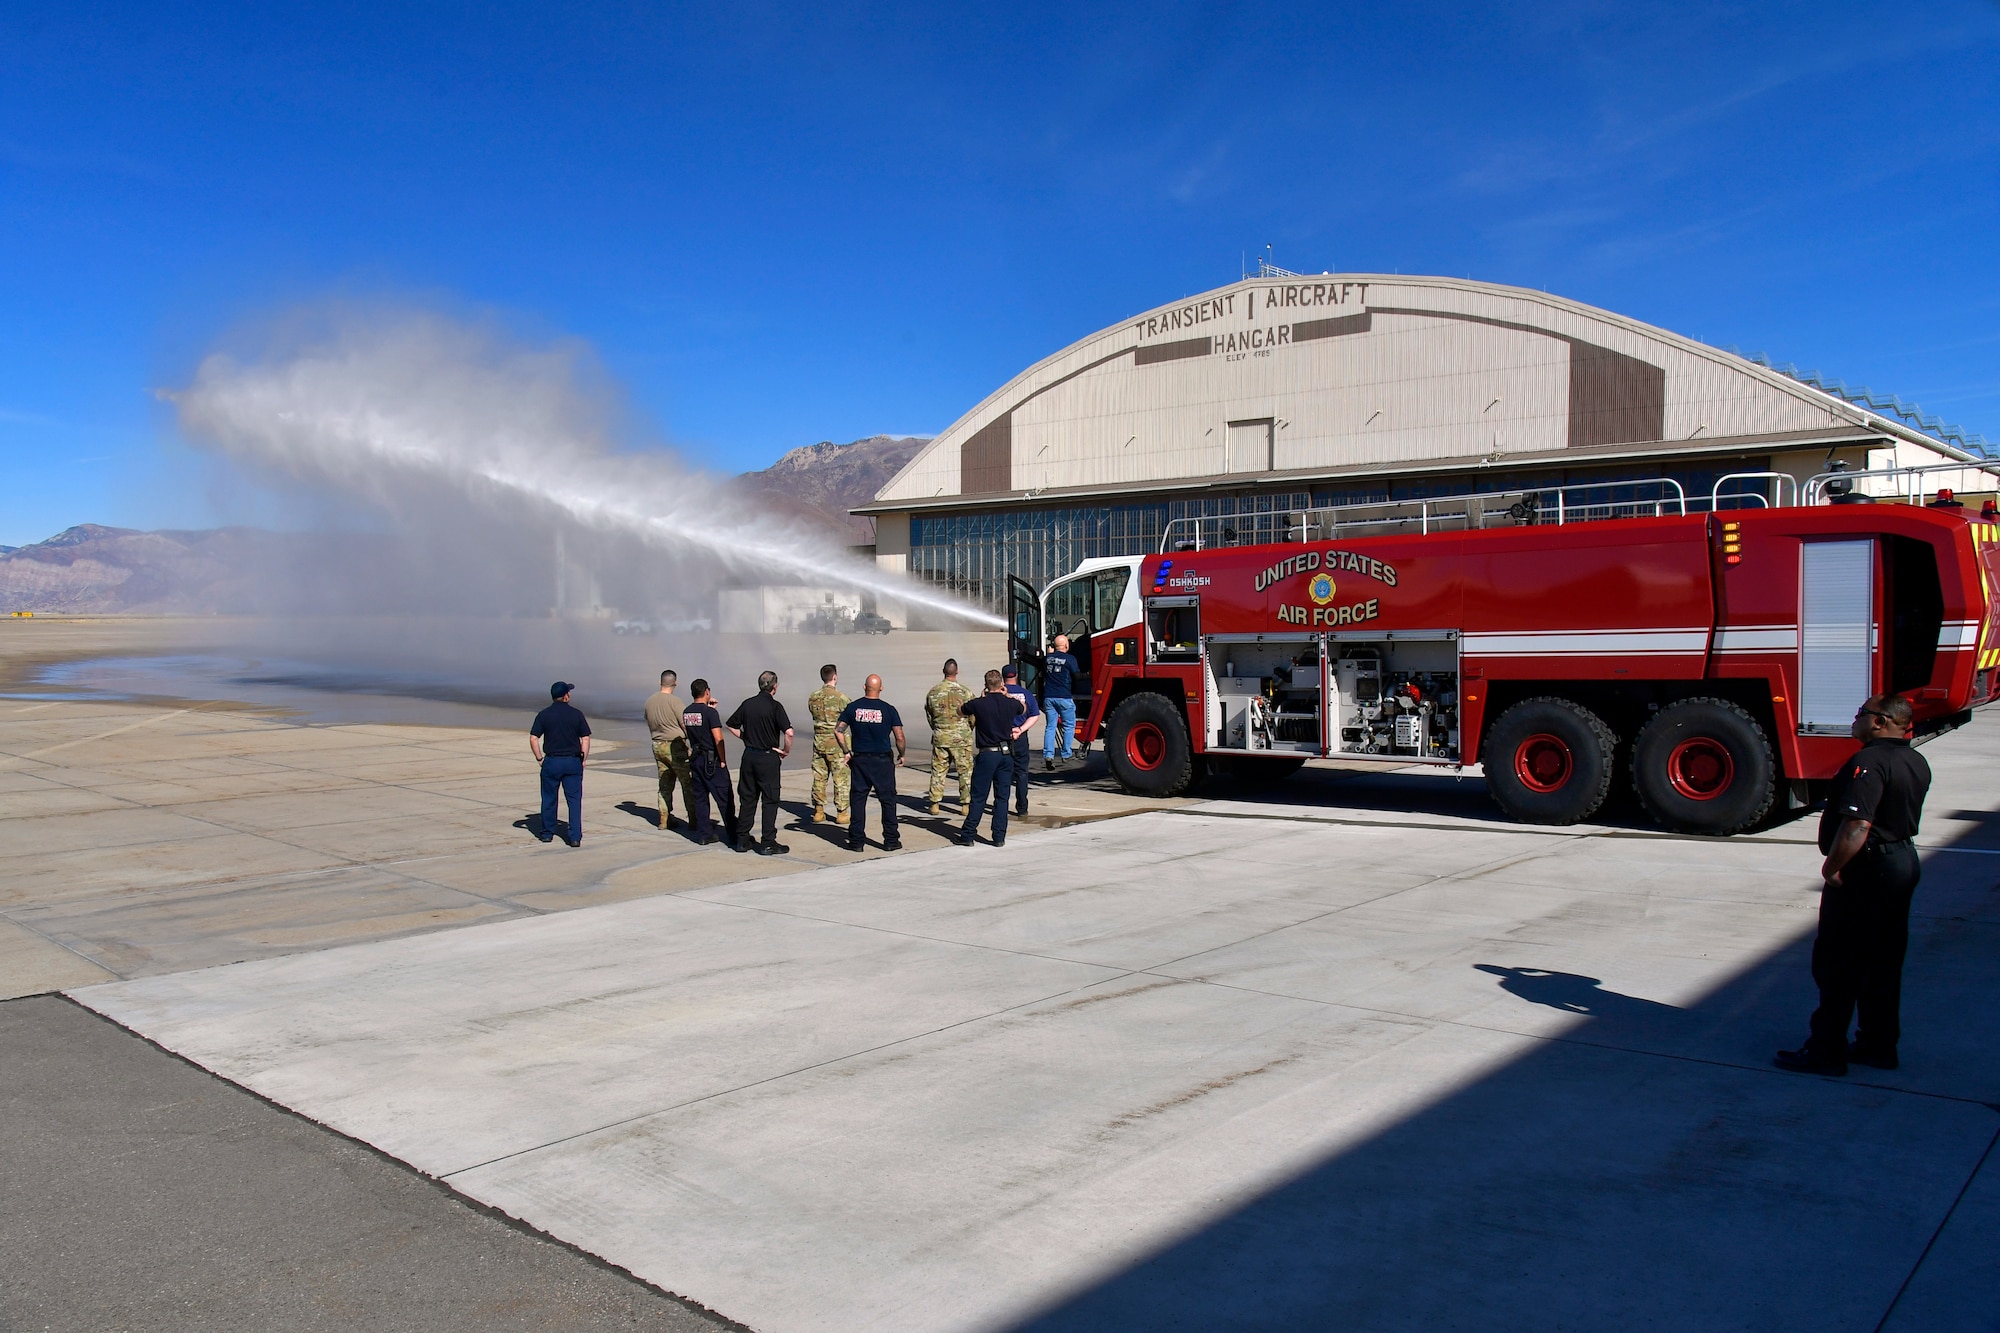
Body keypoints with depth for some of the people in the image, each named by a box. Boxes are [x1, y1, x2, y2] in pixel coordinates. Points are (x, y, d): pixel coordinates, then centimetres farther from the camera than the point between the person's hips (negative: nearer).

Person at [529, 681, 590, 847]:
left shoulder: (544, 715, -2)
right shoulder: (577, 714, -1)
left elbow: (533, 738, -6)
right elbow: (586, 739, -2)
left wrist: (539, 758, 3)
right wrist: (583, 759, 7)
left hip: (552, 761, 0)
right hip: (573, 762, 0)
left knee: (549, 798, 13)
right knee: (575, 799, 2)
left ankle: (548, 833, 23)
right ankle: (575, 836, -3)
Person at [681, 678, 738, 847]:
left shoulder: (686, 712, 5)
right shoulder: (710, 712, -16)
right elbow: (718, 739, -20)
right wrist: (723, 760, -9)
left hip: (695, 759, 7)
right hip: (711, 760, -7)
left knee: (700, 797, 11)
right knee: (725, 798, 0)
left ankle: (704, 834, 12)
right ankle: (733, 835, 2)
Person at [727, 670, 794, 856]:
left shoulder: (747, 704, 4)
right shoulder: (774, 706, -12)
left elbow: (732, 725, 13)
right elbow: (788, 732, -22)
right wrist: (786, 750, -7)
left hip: (749, 756, 5)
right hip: (768, 758, -5)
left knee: (747, 798, 13)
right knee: (770, 800, 1)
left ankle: (742, 840, 16)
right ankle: (768, 843, 1)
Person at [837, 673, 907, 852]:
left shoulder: (852, 707, 0)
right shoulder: (888, 709, -6)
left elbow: (839, 731, -2)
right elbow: (899, 738, -7)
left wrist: (847, 752, 9)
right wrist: (902, 755, 9)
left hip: (859, 760, 2)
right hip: (882, 761, -2)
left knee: (858, 799, 8)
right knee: (888, 800, 7)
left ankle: (856, 840, 8)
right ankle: (891, 840, 9)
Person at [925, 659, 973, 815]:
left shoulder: (933, 692, 0)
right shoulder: (965, 692, -9)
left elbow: (928, 716, 9)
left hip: (940, 738, 3)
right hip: (961, 738, -3)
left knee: (938, 770, 11)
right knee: (965, 771, 6)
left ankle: (935, 803, 11)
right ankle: (966, 804, 6)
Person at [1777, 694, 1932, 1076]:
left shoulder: (1870, 762, -22)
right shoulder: (1916, 762, 9)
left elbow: (1857, 825, -30)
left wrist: (1832, 867, -19)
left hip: (1866, 870, -10)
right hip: (1904, 862, 10)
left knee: (1836, 962, -1)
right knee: (1884, 961, 16)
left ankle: (1826, 1050, 4)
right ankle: (1879, 1044, 24)